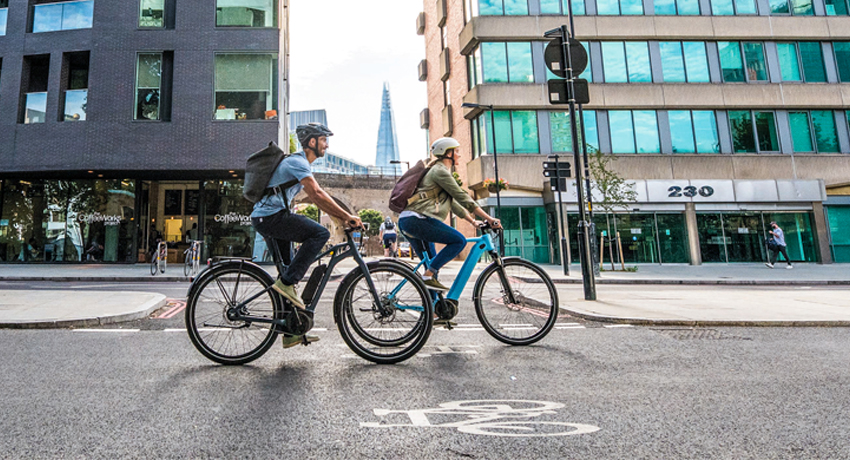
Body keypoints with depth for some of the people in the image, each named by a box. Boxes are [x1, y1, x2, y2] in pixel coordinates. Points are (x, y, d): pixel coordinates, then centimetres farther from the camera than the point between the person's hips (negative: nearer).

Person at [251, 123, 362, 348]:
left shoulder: (300, 163, 21)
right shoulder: (297, 162, -12)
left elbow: (316, 199, 21)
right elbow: (318, 194, -22)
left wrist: (344, 218, 13)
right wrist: (347, 216, -20)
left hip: (267, 218, 11)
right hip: (270, 216, -11)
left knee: (289, 268, 11)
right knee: (320, 233, -20)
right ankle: (286, 283, -15)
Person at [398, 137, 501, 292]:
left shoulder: (441, 172, 27)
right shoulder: (440, 171, -5)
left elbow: (453, 203, 29)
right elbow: (463, 198, -9)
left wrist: (473, 221, 25)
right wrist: (490, 219, -7)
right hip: (417, 219, -11)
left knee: (433, 265, 13)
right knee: (459, 240, -13)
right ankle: (428, 276, -16)